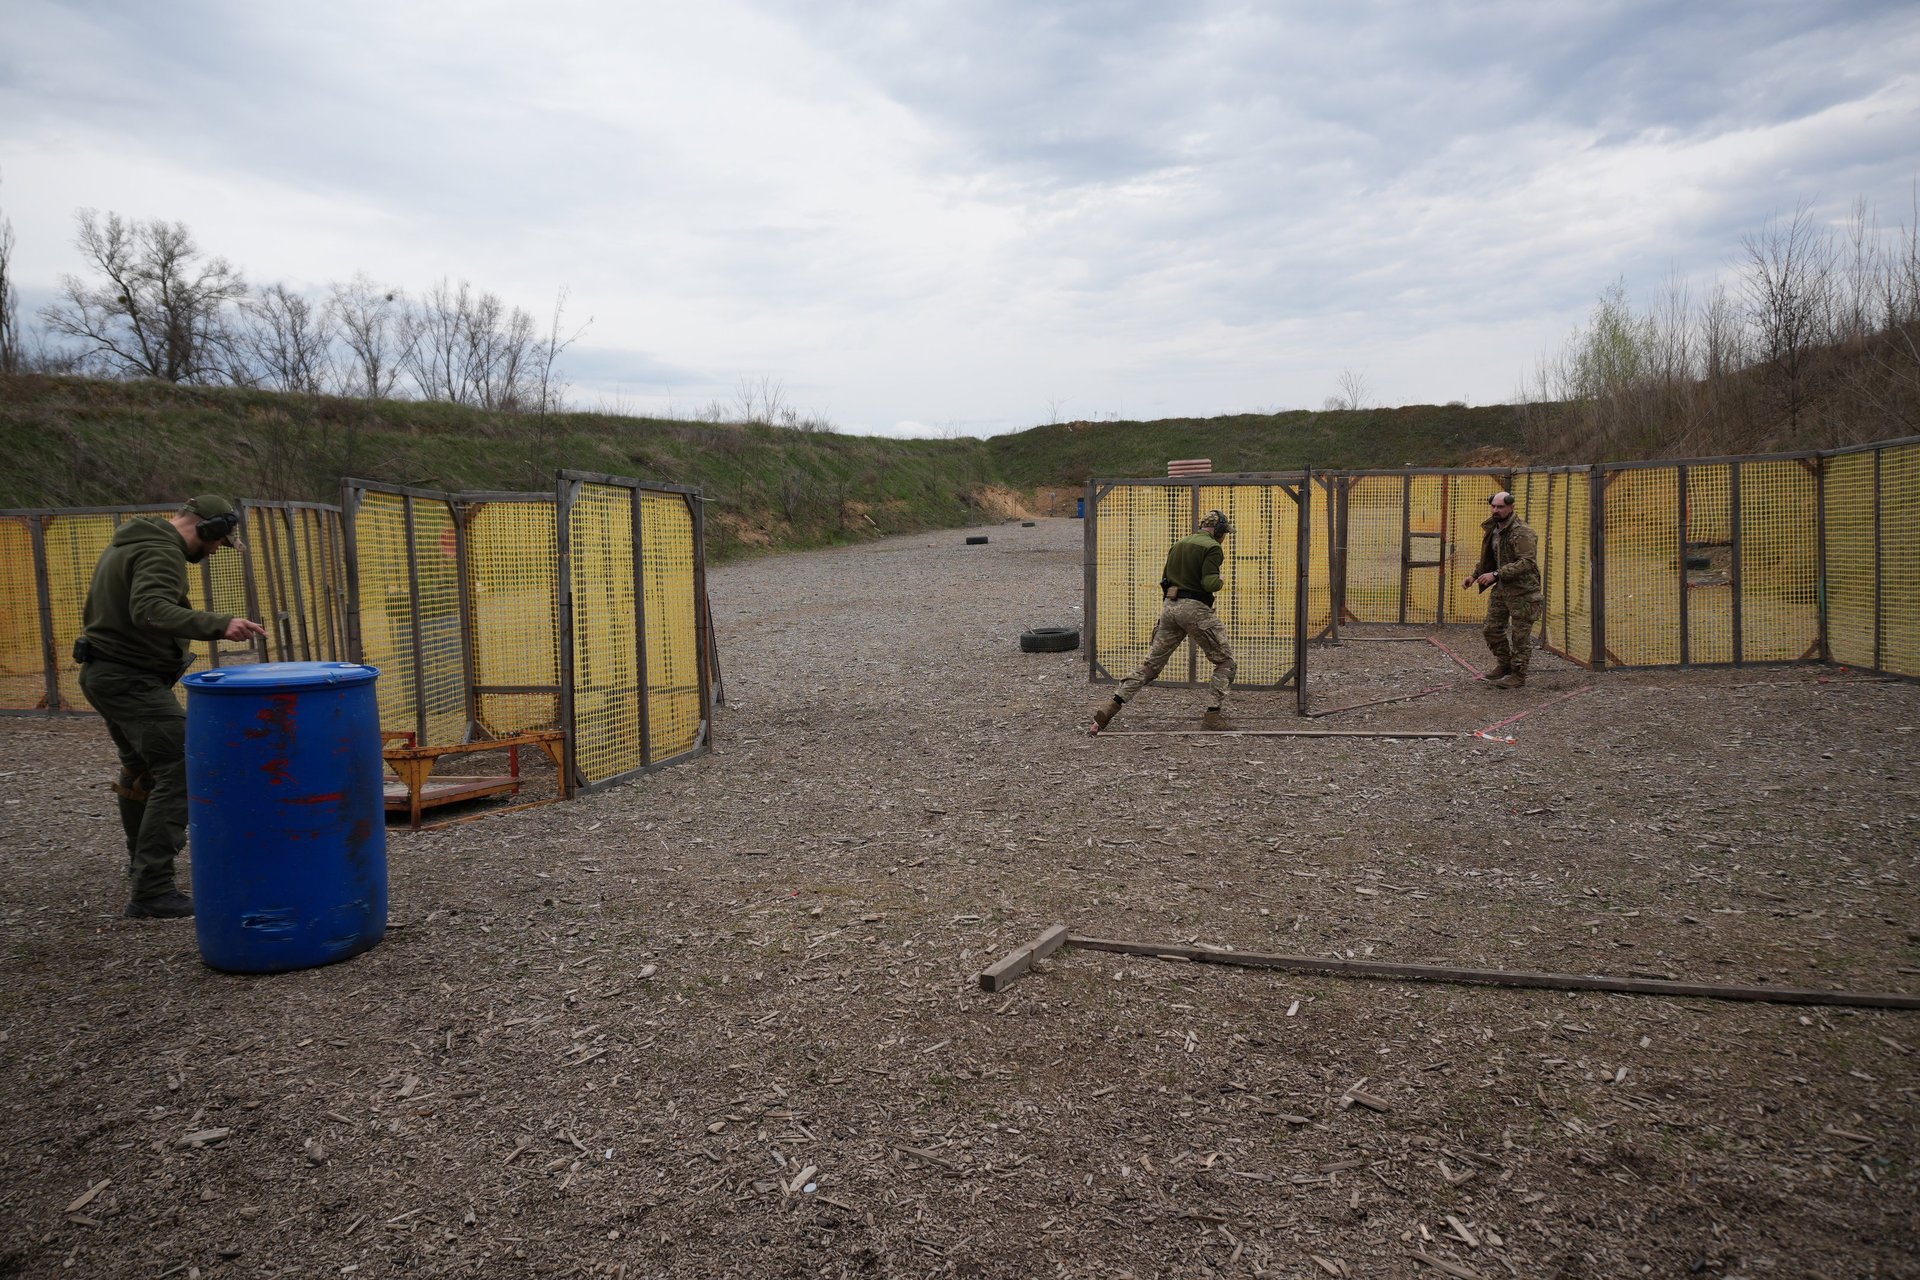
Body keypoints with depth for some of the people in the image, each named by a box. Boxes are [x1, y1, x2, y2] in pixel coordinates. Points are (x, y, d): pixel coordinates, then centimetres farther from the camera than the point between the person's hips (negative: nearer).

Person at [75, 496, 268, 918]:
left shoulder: (126, 543, 18)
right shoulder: (161, 554, -17)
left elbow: (95, 608, 27)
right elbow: (150, 610, -35)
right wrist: (218, 626, -44)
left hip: (102, 673, 11)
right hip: (133, 679, -11)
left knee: (140, 767, 27)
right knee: (179, 772, -14)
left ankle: (141, 860, 45)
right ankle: (151, 891, -18)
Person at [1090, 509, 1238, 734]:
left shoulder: (1178, 544, 18)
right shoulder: (1213, 547, -5)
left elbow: (1165, 581, 20)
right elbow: (1209, 583, -15)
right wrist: (1221, 581, 5)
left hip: (1169, 606, 7)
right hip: (1195, 608, -7)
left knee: (1152, 663, 8)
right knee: (1224, 661, 8)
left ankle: (1112, 706, -3)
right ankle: (1213, 715, 1)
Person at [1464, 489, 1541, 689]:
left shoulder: (1522, 533, -19)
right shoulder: (1492, 529, 9)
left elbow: (1527, 562, -28)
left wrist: (1496, 574, -31)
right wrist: (1474, 576, 11)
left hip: (1522, 591, -9)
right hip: (1501, 589, 9)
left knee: (1520, 634, -1)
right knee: (1492, 629, 14)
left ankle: (1518, 676, 9)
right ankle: (1504, 665, 31)